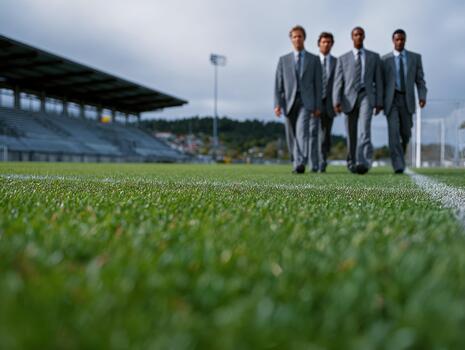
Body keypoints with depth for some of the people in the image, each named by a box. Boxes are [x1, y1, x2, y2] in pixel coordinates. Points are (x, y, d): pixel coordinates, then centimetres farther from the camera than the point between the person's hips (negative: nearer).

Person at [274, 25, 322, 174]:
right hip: (289, 102, 3)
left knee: (302, 130, -21)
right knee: (292, 137, 6)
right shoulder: (284, 60, 12)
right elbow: (278, 84, 5)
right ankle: (296, 163, 24)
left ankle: (300, 164, -29)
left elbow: (318, 84, 4)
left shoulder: (314, 59, 8)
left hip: (306, 101, -2)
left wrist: (318, 106, -4)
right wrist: (277, 104, -6)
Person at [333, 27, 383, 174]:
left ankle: (363, 163, -30)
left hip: (367, 96, -1)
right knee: (352, 134, 6)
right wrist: (336, 101, -10)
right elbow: (338, 82, 3)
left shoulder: (374, 57, 14)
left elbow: (378, 81, 10)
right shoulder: (343, 59, 12)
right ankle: (352, 162, 22)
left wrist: (379, 102, 3)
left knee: (364, 129, -21)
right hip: (350, 97, 1)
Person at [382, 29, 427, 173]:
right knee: (394, 132, -16)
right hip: (391, 100, -2)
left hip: (407, 100, 2)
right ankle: (398, 166, -18)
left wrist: (422, 97, -11)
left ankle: (399, 155, 36)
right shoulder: (385, 59, 5)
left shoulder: (415, 57, 8)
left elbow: (420, 80, 4)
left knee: (405, 133, 6)